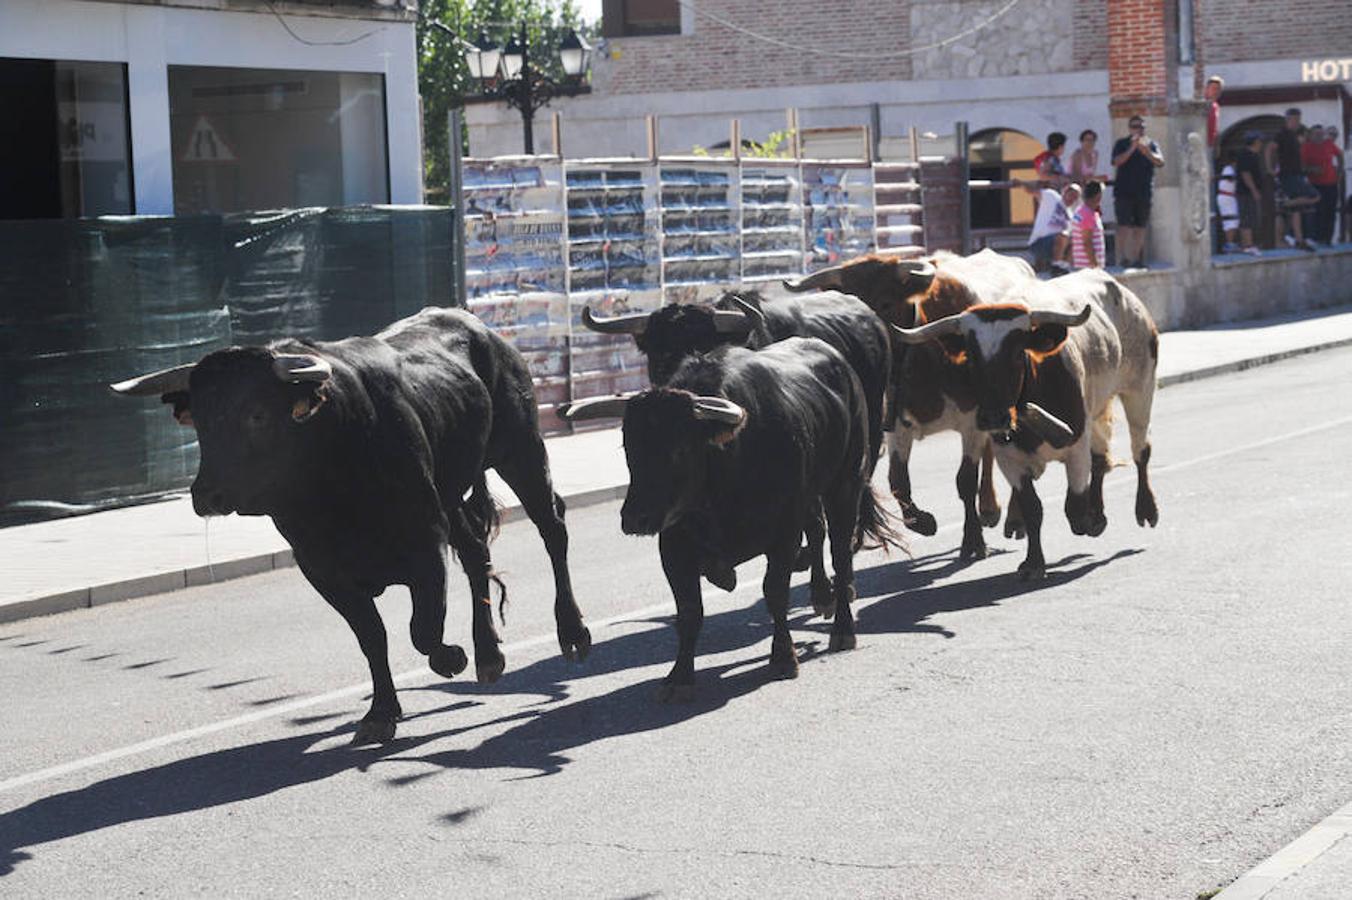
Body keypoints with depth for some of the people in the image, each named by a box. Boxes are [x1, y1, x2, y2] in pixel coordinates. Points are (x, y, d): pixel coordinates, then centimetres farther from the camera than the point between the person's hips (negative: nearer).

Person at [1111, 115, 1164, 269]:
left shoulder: (1151, 144, 10)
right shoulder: (1122, 144, 5)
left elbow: (1160, 162, -5)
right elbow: (1116, 162, -11)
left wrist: (1147, 152, -23)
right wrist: (1132, 149, -22)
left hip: (1144, 192, 3)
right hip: (1124, 191, -3)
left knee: (1140, 227, 6)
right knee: (1124, 226, -11)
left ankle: (1136, 258, 13)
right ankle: (1123, 258, -13)